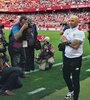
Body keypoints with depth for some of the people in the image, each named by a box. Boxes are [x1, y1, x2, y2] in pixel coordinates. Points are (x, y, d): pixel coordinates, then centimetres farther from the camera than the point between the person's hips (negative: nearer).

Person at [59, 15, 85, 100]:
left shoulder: (80, 32, -12)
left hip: (76, 59, -7)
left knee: (75, 79, -1)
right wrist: (70, 41, -15)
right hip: (66, 57, 7)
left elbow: (75, 46, -21)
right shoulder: (67, 31, 10)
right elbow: (61, 41, -1)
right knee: (65, 76, 21)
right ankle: (71, 90, 46)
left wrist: (66, 41, -9)